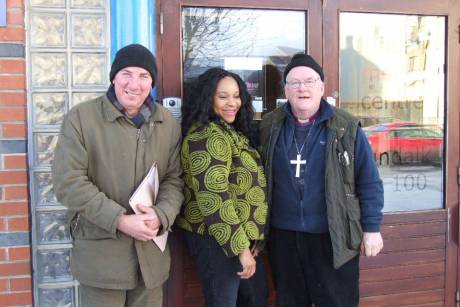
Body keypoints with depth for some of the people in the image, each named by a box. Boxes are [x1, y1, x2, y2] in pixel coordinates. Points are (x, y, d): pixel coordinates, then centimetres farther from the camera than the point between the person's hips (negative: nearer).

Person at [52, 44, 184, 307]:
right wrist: (120, 220, -19)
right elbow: (68, 182, -12)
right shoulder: (81, 117, -7)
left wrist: (161, 215, -14)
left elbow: (174, 179, 7)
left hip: (151, 254, 4)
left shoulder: (168, 123, 5)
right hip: (100, 253, -3)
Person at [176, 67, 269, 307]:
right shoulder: (207, 136, -20)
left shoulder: (232, 132, 12)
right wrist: (240, 247, -22)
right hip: (217, 239, -10)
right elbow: (213, 199, -26)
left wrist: (251, 239, 15)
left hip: (241, 236, 10)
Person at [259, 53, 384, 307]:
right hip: (283, 237, 3)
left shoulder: (346, 128, -6)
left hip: (333, 238, -2)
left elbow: (369, 182, -3)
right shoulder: (269, 127, 2)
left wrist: (371, 228, -5)